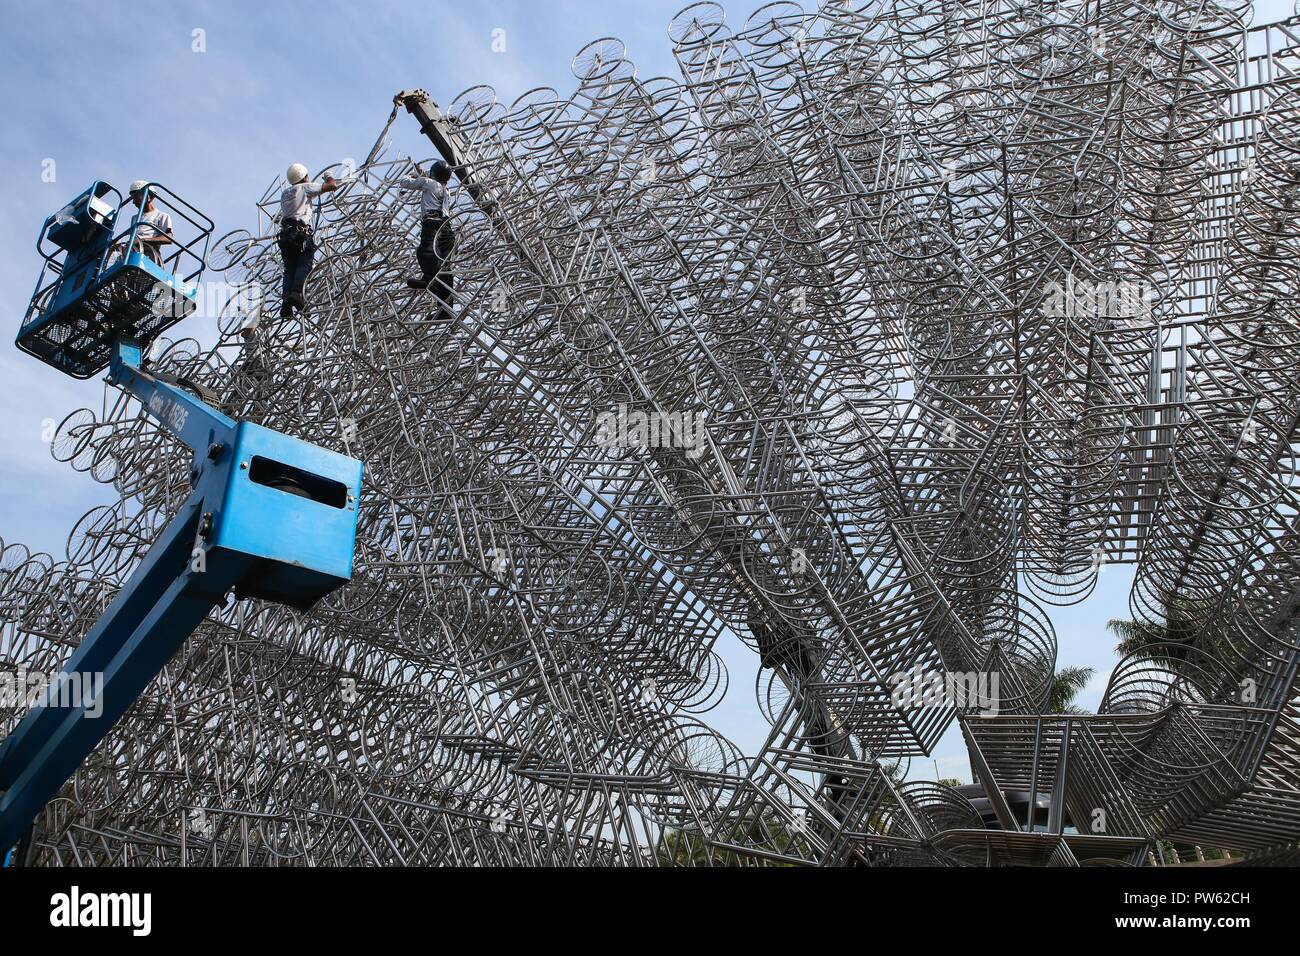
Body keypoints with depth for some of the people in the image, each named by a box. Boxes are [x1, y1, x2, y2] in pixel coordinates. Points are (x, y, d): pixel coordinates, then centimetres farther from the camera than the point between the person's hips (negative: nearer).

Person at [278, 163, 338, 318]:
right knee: (304, 265, -11)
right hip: (301, 232, -6)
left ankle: (286, 301, -13)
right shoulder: (306, 187, 9)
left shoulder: (284, 194, 27)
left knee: (289, 269, 3)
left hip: (284, 234, 6)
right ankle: (298, 292, -34)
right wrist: (329, 178, 28)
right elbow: (333, 186, 4)